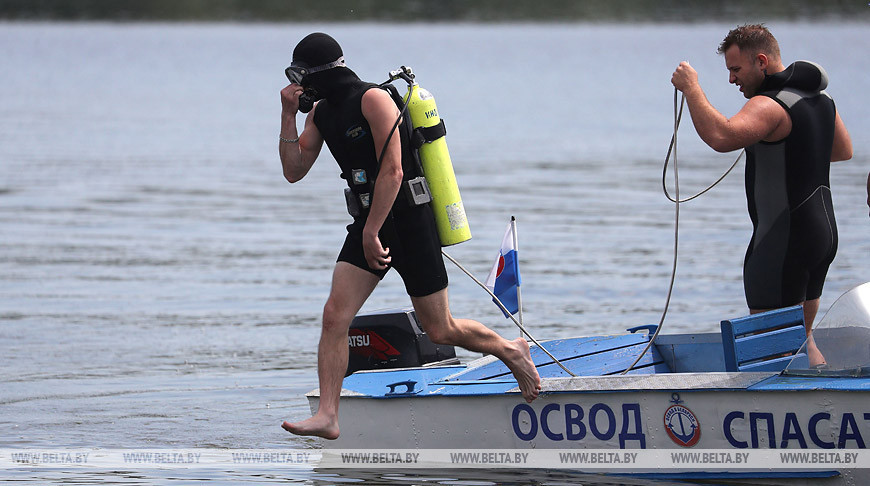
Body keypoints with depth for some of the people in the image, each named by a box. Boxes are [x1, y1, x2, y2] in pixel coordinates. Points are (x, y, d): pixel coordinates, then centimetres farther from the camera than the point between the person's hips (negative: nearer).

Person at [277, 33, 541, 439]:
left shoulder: (373, 100, -17)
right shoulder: (321, 114, 9)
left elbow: (392, 172, -22)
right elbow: (294, 171, 8)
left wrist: (372, 232, -23)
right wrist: (288, 115, -2)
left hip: (410, 220, -7)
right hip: (369, 222, 7)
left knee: (440, 331, 2)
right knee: (334, 315, -11)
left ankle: (512, 351, 28)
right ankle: (327, 416, -13)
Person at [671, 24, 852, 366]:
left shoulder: (770, 106, -20)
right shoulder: (821, 99, 10)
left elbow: (720, 136, -37)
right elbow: (843, 151, 25)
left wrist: (690, 87, -26)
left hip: (783, 241, -9)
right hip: (823, 231, 9)